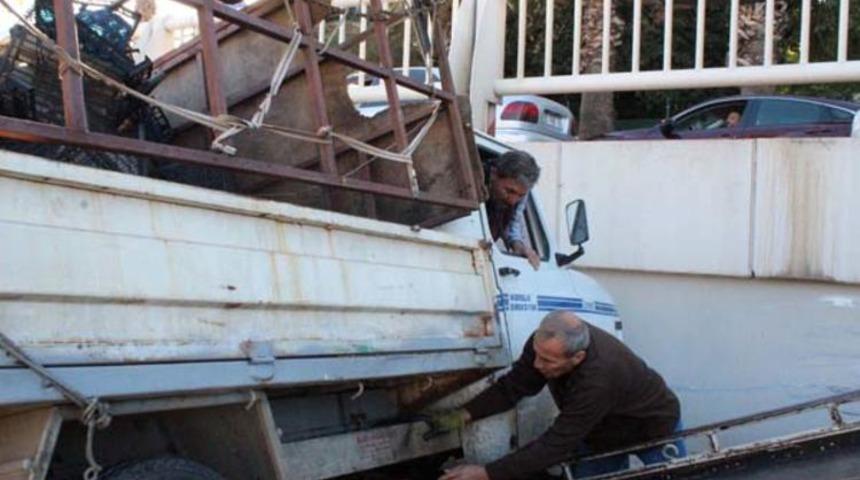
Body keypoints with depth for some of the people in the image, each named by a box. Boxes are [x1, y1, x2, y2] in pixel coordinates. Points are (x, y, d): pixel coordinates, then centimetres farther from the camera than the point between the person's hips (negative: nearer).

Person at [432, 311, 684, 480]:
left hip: (654, 425, -6)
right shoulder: (547, 343, -28)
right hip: (599, 432, 6)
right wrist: (465, 414, -29)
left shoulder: (598, 380, -46)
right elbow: (514, 385, -15)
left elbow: (556, 445, -43)